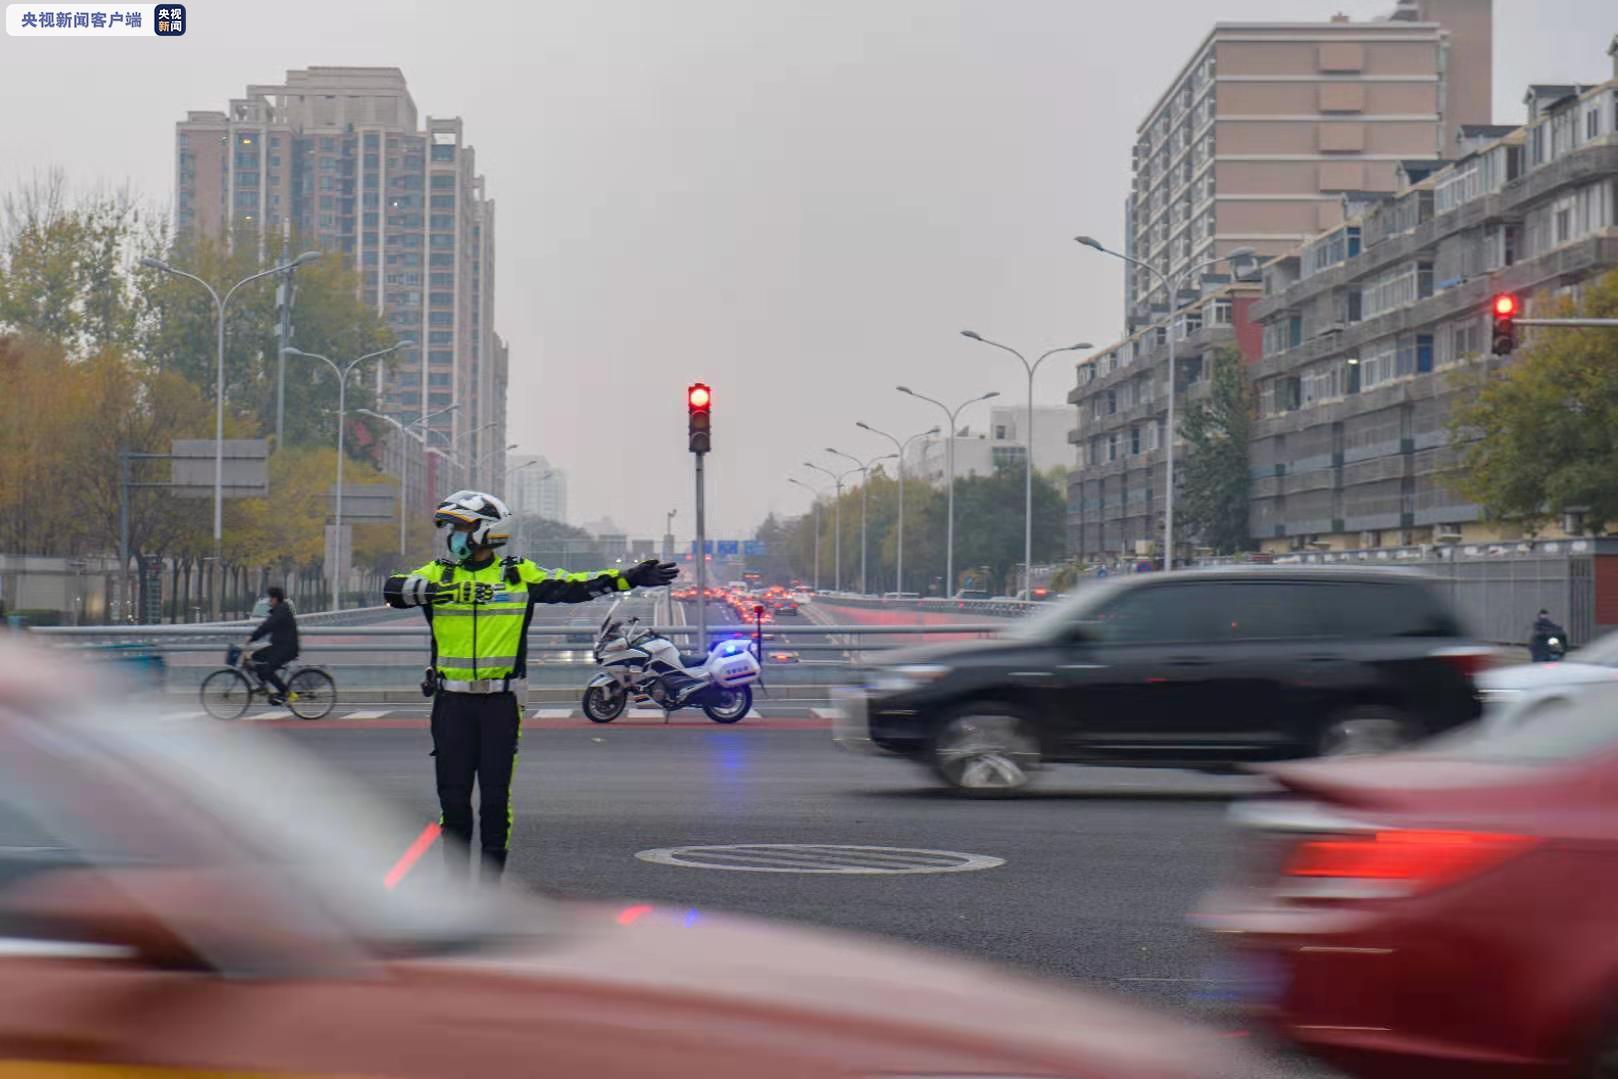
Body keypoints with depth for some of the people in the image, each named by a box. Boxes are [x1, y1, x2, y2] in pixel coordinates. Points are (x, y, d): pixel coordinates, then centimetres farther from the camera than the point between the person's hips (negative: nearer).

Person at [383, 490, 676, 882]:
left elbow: (574, 586, -1)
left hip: (501, 701, -1)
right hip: (452, 701, 1)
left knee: (496, 798, 2)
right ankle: (456, 879, 14)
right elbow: (394, 588, -10)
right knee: (453, 797, 3)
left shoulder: (520, 574, 4)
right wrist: (449, 591, -23)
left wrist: (630, 578, -10)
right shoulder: (439, 574, 5)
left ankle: (492, 882, 11)